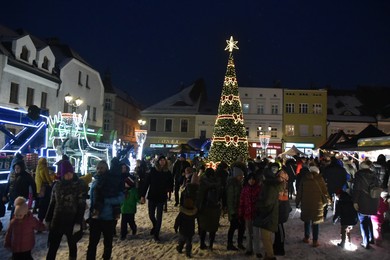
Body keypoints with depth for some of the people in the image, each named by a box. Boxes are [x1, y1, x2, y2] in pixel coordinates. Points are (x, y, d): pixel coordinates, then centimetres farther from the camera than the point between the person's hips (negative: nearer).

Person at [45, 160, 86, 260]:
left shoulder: (79, 185, -8)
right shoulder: (57, 184, 2)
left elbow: (82, 205, -9)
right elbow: (52, 203, 11)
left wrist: (78, 222, -14)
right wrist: (48, 219, 10)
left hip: (72, 220, -2)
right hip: (57, 220, 3)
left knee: (72, 245, 16)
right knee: (52, 247, 2)